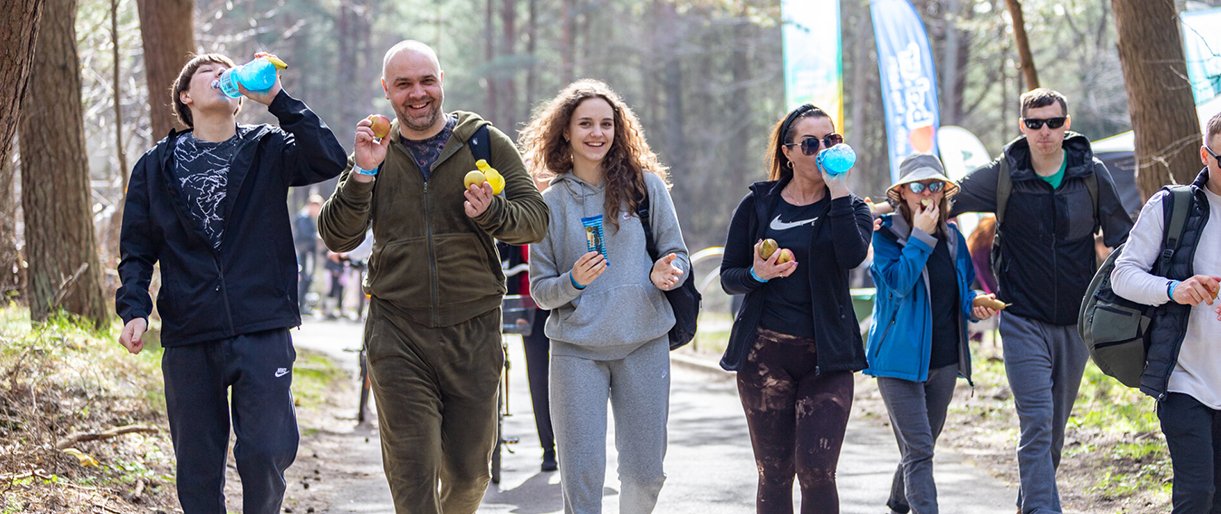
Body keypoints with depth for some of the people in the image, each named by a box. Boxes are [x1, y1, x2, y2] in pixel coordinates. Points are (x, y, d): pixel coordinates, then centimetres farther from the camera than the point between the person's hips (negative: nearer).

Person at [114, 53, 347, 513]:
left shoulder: (268, 151, 8)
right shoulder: (157, 166, 12)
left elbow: (328, 161, -11)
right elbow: (137, 249, 12)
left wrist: (277, 98, -12)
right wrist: (134, 309, -5)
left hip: (263, 332, -1)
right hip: (188, 338, 2)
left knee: (266, 453, -9)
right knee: (197, 467, 5)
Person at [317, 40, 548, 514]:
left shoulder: (484, 142, 5)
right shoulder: (375, 152, 8)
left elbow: (535, 219, -1)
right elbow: (337, 239, 0)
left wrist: (490, 212, -22)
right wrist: (362, 174, -15)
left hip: (473, 330, 0)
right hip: (397, 335, 0)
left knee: (469, 472, 9)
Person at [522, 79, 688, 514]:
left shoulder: (646, 185, 3)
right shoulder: (550, 204, 5)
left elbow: (677, 254, 8)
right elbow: (540, 290, 7)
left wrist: (665, 274, -15)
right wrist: (573, 282, -14)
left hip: (644, 343, 1)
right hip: (577, 350, 0)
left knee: (645, 473, 6)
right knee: (581, 476, -6)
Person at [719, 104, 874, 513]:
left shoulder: (850, 208, 5)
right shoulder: (758, 205, 7)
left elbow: (852, 255, -17)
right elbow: (728, 276, 8)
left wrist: (837, 189, -17)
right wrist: (756, 274, -13)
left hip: (826, 356, -1)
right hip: (765, 352, 1)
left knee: (817, 472, -10)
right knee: (773, 473, 3)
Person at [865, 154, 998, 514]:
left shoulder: (952, 238, 10)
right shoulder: (886, 234, -7)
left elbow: (963, 291, 20)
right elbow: (897, 282, -22)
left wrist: (974, 307, -1)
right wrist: (921, 236, -21)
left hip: (944, 360, 6)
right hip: (900, 359, -6)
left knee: (922, 447, 17)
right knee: (918, 450, -14)